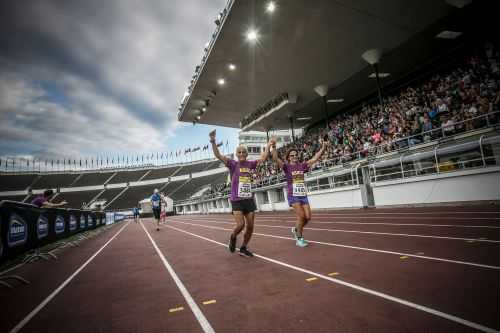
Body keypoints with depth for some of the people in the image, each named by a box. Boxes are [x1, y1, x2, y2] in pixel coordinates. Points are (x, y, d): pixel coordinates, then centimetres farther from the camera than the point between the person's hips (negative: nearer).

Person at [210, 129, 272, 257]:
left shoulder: (251, 164, 6)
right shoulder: (233, 164, -4)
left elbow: (263, 158, 17)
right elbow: (218, 155, -13)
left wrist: (268, 145, 15)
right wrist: (213, 141, -25)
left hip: (249, 199, 4)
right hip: (236, 200, -4)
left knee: (250, 226, 6)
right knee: (240, 224, -13)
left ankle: (243, 248, 26)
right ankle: (233, 237, 22)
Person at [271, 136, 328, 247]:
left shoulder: (302, 165, 8)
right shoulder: (286, 167, -4)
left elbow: (315, 158, 9)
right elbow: (276, 159, -19)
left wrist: (323, 147, 3)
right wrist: (273, 147, -33)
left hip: (303, 195, 5)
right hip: (293, 196, -5)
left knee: (308, 217, 1)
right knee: (301, 216, -11)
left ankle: (296, 229, 30)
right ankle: (299, 239, 9)